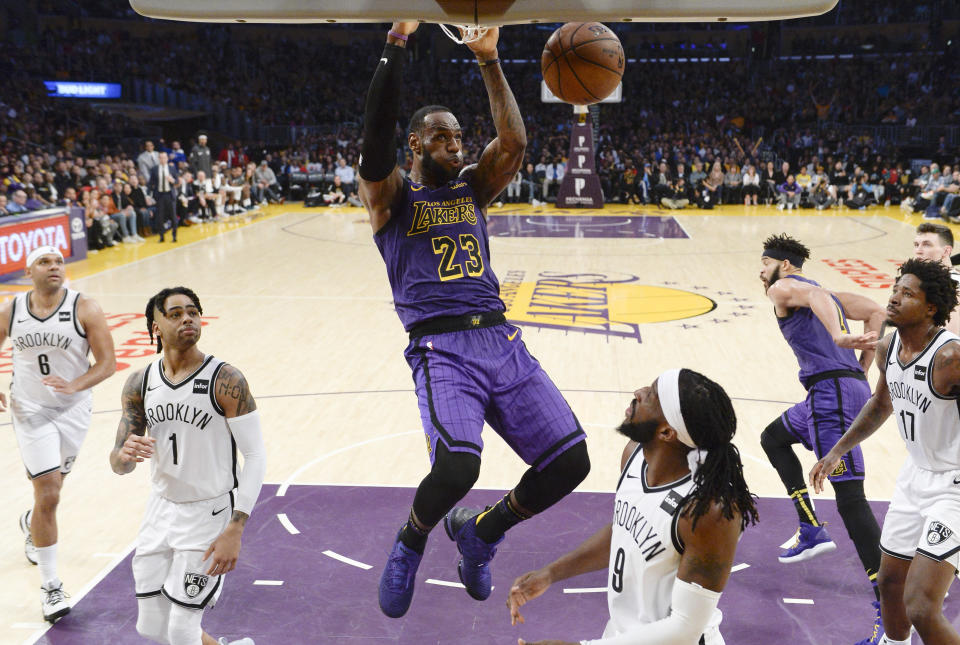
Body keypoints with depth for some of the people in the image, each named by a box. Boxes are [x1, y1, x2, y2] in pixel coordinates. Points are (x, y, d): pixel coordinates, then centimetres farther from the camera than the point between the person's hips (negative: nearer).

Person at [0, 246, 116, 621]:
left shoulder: (85, 309, -12)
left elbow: (107, 363, -13)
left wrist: (74, 386, -30)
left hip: (73, 410, 1)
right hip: (30, 411, -1)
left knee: (51, 487, 22)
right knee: (48, 497, -8)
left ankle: (31, 524, 58)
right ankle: (51, 587, 4)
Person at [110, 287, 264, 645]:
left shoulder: (226, 381, -18)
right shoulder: (139, 383, -3)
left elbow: (255, 456, -16)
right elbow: (118, 464, 0)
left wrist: (235, 530, -23)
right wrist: (125, 455, -26)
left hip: (210, 512, -5)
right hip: (161, 508, 6)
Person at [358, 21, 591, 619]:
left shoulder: (473, 188, 20)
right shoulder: (392, 195, 7)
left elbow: (514, 142, 2)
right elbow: (376, 138, -13)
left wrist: (489, 61, -2)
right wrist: (397, 43, -16)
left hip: (502, 342, 5)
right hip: (442, 350, -5)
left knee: (571, 462, -4)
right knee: (457, 467, -29)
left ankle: (481, 531, 25)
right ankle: (410, 543, 9)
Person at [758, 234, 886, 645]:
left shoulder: (782, 288, 2)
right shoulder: (827, 296, 26)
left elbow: (816, 295, -20)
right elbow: (875, 312, 19)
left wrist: (839, 337, -36)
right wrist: (862, 367, 17)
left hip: (832, 390, -10)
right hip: (852, 385, 10)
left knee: (849, 497, -13)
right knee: (773, 438, 28)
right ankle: (812, 533, 24)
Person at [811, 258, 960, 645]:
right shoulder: (888, 348, -2)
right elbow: (881, 404, 16)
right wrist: (836, 452, 14)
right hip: (915, 475, 8)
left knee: (921, 609, -12)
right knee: (890, 582, 21)